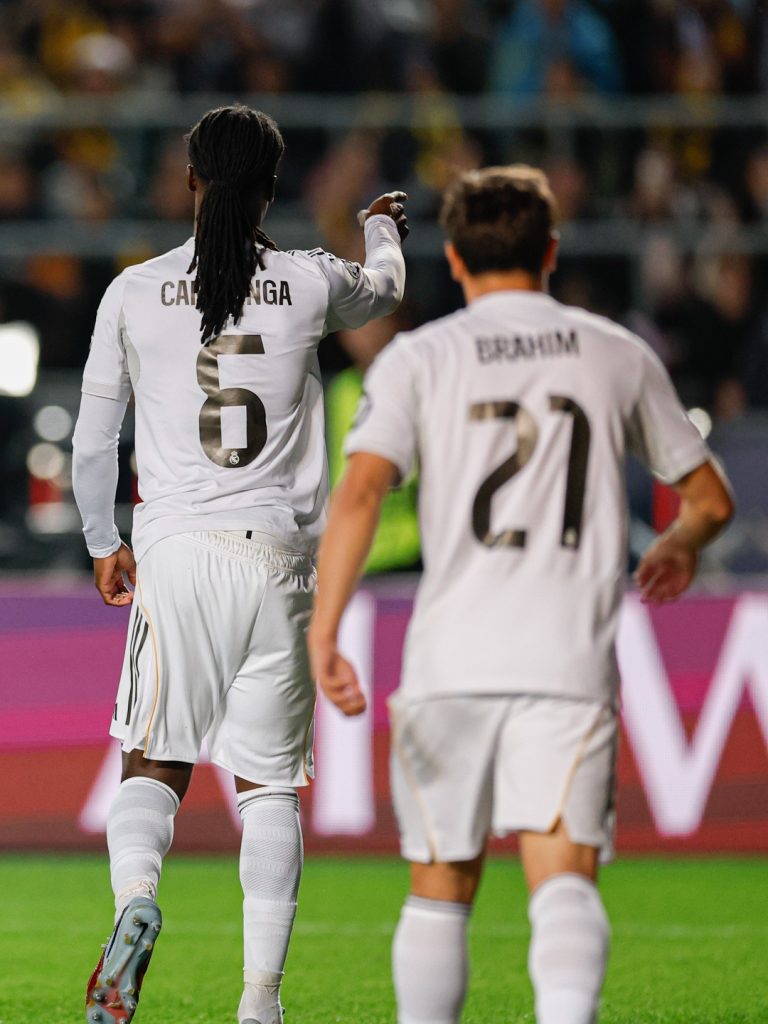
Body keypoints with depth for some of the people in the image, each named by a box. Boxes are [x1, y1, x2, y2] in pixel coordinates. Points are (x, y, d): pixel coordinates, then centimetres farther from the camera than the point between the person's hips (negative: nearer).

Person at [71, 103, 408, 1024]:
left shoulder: (134, 292, 1)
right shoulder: (309, 284, 1)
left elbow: (91, 442, 8)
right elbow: (384, 289, 27)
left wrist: (103, 544, 24)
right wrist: (383, 229, 50)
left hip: (174, 551, -1)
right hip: (278, 558, 1)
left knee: (154, 763, 6)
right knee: (270, 783, 6)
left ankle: (135, 896, -24)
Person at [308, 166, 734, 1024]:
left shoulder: (418, 358, 5)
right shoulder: (618, 356, 12)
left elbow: (359, 492, -11)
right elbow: (710, 499, 21)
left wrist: (323, 633, -16)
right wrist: (676, 550, 43)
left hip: (450, 663, 0)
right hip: (573, 662, 0)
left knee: (439, 892, 14)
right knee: (564, 877, -12)